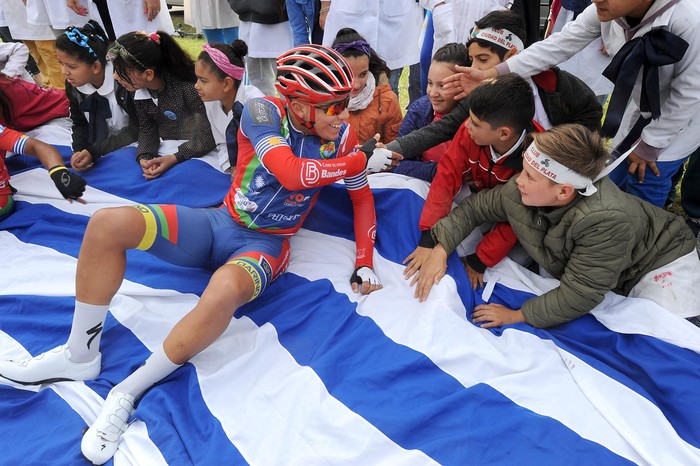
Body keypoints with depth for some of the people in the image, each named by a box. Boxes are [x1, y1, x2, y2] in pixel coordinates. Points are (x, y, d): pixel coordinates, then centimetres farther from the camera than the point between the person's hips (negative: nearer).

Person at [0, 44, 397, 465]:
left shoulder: (341, 134, -6)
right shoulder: (264, 112, -12)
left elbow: (363, 198, 4)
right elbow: (291, 174, -28)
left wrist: (364, 264, -4)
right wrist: (363, 160, -20)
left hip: (264, 244, -1)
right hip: (219, 223, 2)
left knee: (226, 289, -38)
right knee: (109, 224, -15)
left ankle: (127, 394, -16)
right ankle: (80, 356, 2)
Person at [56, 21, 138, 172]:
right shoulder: (73, 84, -7)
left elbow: (136, 130, -22)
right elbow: (80, 124, 4)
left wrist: (95, 151, -26)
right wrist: (80, 150, -18)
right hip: (105, 145, 5)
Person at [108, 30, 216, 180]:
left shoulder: (187, 88, -24)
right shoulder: (138, 90, -3)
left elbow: (209, 135, -22)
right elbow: (146, 129, 1)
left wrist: (175, 158, -30)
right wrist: (144, 157, -20)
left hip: (199, 152, -6)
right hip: (167, 150, 6)